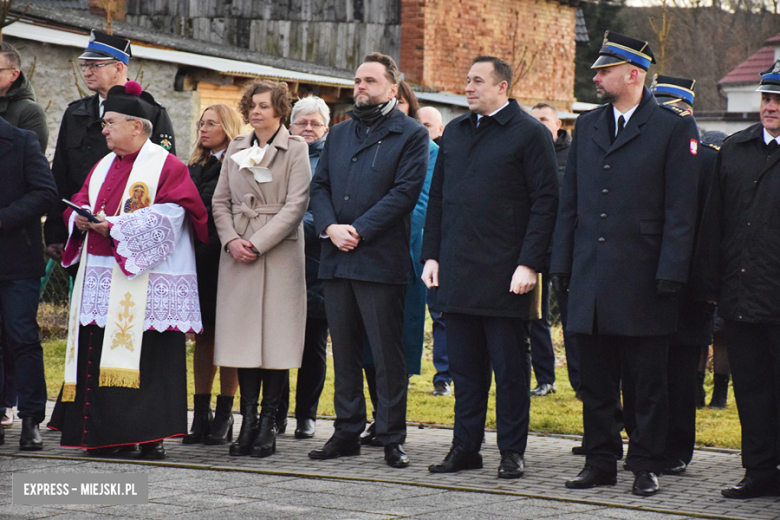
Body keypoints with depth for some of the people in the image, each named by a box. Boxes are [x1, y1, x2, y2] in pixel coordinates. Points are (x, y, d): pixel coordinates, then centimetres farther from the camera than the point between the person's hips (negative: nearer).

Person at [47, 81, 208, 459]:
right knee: (99, 355, 4)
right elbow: (79, 202, 20)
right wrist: (80, 220, -4)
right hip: (102, 283, 7)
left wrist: (115, 227, -18)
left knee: (148, 358, -7)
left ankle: (152, 437, -3)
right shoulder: (104, 166, 19)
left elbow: (167, 216, -14)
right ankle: (107, 435, 9)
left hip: (145, 283, -7)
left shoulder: (167, 167, -4)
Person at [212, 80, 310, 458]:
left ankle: (268, 424, 0)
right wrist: (231, 239, -4)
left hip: (280, 253, -4)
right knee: (243, 336, 1)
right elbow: (220, 200, 13)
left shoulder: (296, 150, 0)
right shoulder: (236, 149, 14)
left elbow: (296, 205, -7)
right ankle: (248, 420, 5)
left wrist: (258, 243, -13)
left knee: (276, 336, -5)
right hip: (238, 254, 4)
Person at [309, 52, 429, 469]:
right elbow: (319, 186, 13)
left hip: (381, 259, -6)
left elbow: (405, 191, -10)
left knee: (387, 353, -3)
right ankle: (347, 432, 16)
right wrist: (330, 227, -6)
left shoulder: (410, 134, 0)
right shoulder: (339, 134, 19)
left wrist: (358, 231, -14)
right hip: (336, 260, 6)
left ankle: (392, 438, 3)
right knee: (344, 352, 9)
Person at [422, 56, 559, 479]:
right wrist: (431, 255, 10)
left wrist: (528, 264, -14)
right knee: (465, 365, 10)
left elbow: (545, 202, -8)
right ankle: (465, 447, 18)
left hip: (504, 275, -6)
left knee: (510, 367, 1)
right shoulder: (454, 132, 15)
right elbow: (437, 197, 18)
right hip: (456, 271, 6)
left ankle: (512, 451, 9)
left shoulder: (529, 134, -4)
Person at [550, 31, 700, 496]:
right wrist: (561, 265, 10)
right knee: (596, 380, 9)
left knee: (648, 383, 3)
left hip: (643, 278, -5)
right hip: (591, 278, 5)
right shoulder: (588, 127, 13)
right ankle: (601, 462, 17)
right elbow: (570, 202, 16)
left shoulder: (674, 127, -3)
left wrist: (670, 273, -13)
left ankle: (646, 465, 11)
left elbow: (681, 208, -7)